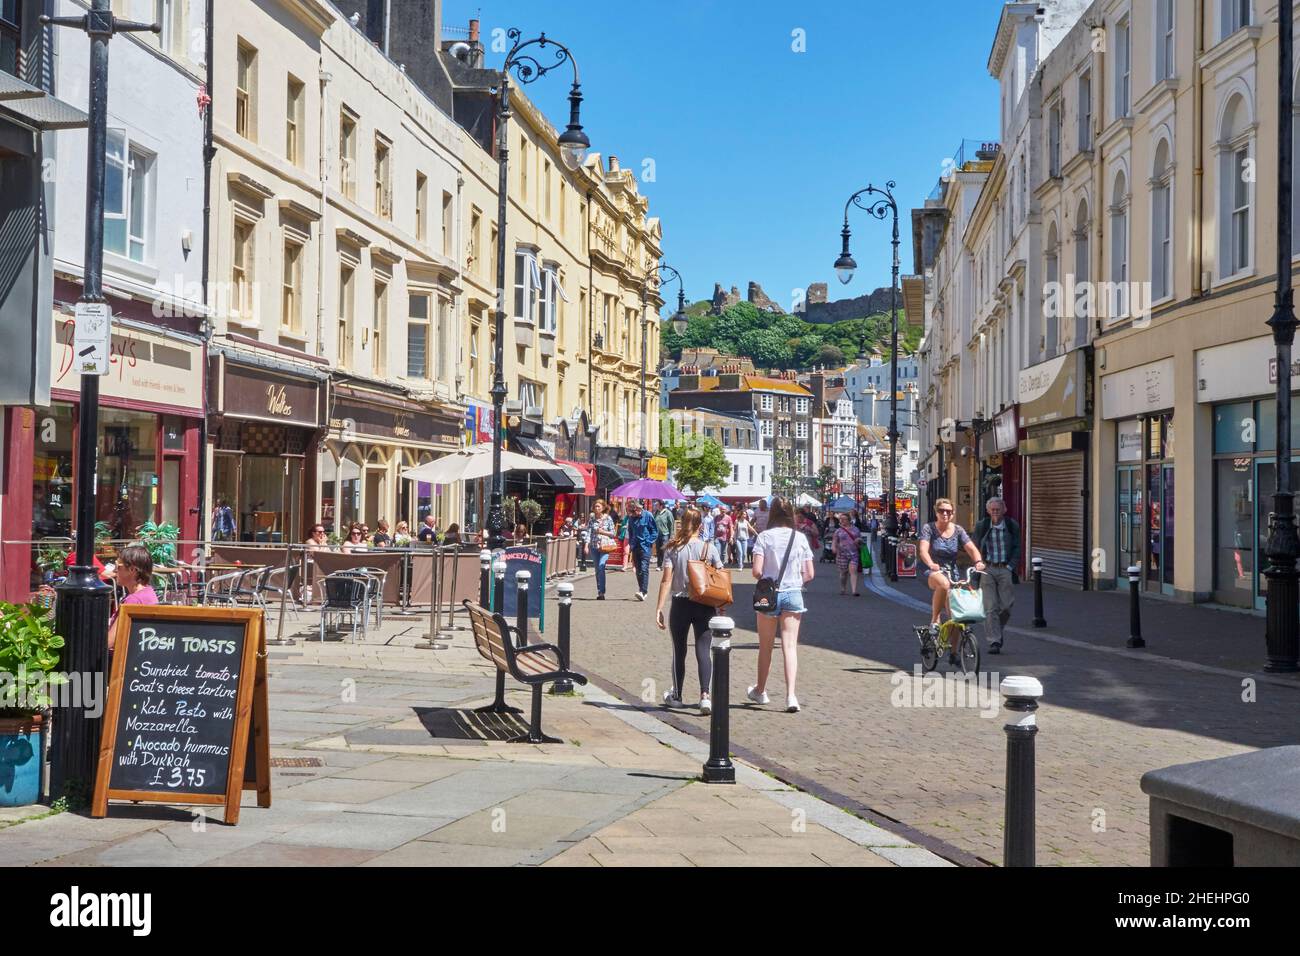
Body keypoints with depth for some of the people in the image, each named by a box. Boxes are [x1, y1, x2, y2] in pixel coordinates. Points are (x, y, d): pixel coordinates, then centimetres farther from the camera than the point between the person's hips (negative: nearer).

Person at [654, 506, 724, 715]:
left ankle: (676, 696, 26)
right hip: (705, 606, 0)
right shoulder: (709, 548, -1)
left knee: (679, 651, 13)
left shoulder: (674, 549, -3)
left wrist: (659, 609, -6)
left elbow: (666, 580, -8)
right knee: (704, 651, -2)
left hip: (680, 605, 0)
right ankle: (704, 695, -20)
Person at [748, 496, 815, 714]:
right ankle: (790, 695, -14)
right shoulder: (800, 538, -1)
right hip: (793, 594, 1)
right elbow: (809, 574, 0)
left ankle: (760, 691, 30)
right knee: (790, 645, 0)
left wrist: (764, 580, 6)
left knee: (765, 645, 14)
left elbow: (757, 571, -15)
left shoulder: (765, 537, -8)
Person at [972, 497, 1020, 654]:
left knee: (1006, 606, -1)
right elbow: (975, 548, 7)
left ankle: (999, 629, 29)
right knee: (990, 607, -8)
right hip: (987, 569, -1)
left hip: (1006, 569, 1)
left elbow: (1017, 549, 6)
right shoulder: (981, 526, 2)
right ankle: (994, 641, -7)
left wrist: (1011, 567, -4)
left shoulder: (1012, 526, 3)